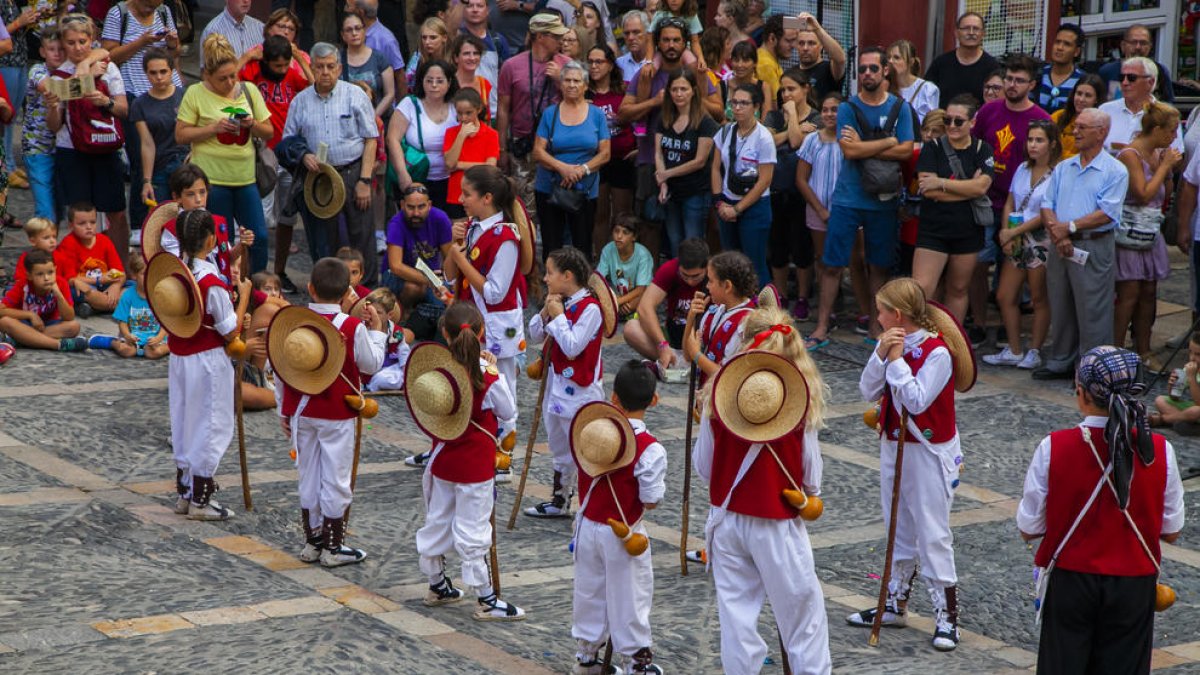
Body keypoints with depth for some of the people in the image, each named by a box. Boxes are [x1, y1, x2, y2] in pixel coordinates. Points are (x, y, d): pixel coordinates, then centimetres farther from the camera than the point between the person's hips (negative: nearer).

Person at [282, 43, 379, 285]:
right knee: (322, 240, 6)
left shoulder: (355, 95, 1)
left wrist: (364, 180, -8)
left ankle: (368, 288, 5)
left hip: (352, 172, -2)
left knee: (361, 236, -2)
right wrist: (303, 156, -10)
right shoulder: (301, 101, 8)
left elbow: (371, 140, -1)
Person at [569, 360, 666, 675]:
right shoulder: (650, 450, -23)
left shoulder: (593, 429, -10)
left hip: (588, 526, 5)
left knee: (589, 590, 18)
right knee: (627, 596, 9)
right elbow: (650, 501, -18)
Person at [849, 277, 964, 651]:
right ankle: (895, 605, 29)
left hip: (929, 452, -8)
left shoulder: (937, 352, -19)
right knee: (899, 531, 18)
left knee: (933, 534, -4)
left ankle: (946, 616, 2)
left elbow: (917, 401, -26)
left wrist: (897, 359, -22)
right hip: (893, 446, 8)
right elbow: (868, 391, -1)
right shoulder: (894, 345, 4)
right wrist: (881, 354, -15)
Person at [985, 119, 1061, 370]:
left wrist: (1015, 231, -12)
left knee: (1039, 300, 2)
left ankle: (1034, 352, 12)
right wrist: (1005, 232, -3)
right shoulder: (1022, 169, 11)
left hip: (1041, 242, -7)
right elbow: (1009, 204, 13)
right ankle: (1014, 351, 16)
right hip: (1017, 243, 7)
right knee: (1004, 297, 6)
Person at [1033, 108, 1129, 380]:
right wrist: (1057, 232, -11)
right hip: (1061, 247, 6)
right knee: (1060, 309, 12)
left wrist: (1070, 227, -17)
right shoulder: (1063, 168, 14)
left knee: (1092, 312, -4)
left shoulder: (1115, 171, -4)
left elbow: (1106, 214, -14)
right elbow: (1047, 206, 8)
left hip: (1094, 248, -6)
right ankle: (1060, 363, 22)